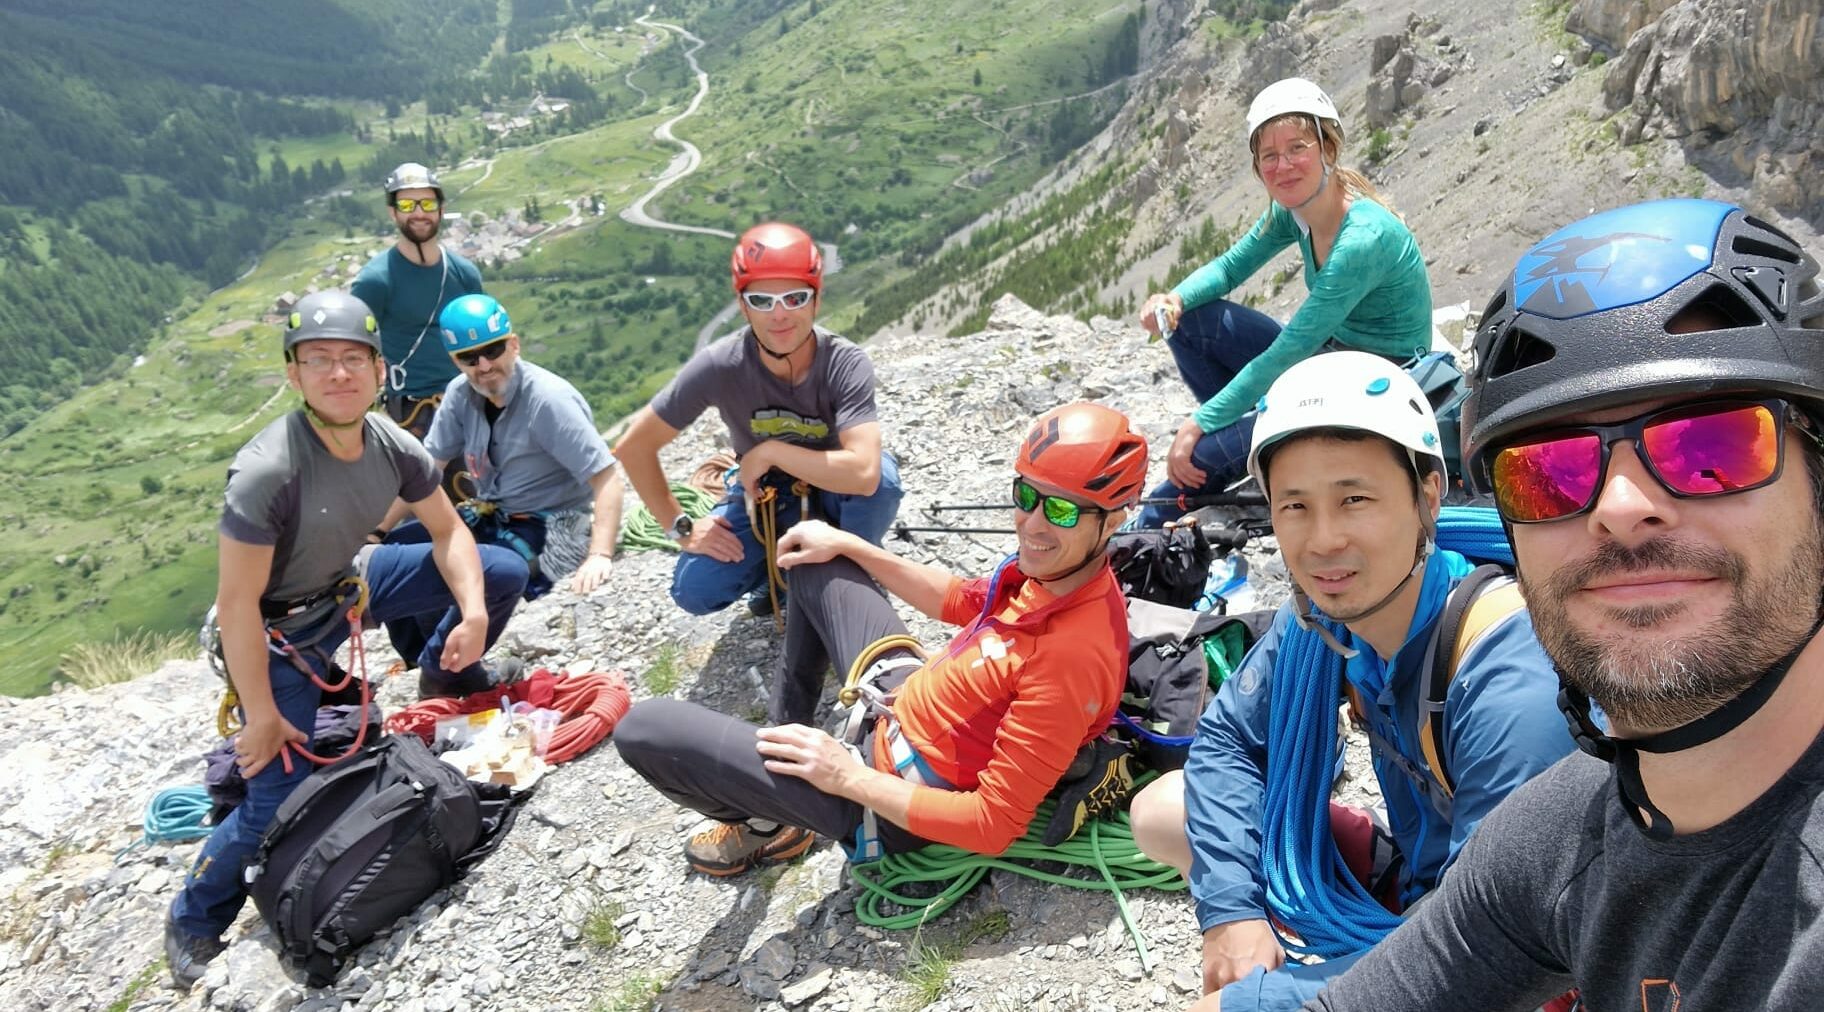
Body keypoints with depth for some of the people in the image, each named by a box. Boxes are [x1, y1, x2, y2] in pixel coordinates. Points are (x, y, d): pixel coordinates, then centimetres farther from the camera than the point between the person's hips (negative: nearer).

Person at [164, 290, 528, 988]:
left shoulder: (392, 445, -15)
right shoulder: (266, 470, -33)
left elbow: (447, 531, 0)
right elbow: (236, 605, -27)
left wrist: (473, 613, -16)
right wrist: (262, 717, -20)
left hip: (347, 585, 6)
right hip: (279, 626, -6)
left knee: (502, 571, -3)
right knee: (284, 803, -11)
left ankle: (444, 675, 26)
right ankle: (194, 922, 18)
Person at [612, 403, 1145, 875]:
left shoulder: (1075, 658, -34)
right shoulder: (1054, 567, -9)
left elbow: (995, 824, -29)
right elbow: (959, 602, 13)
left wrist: (849, 777, -24)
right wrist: (846, 545, 11)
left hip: (895, 812, -9)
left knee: (642, 730, -13)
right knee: (814, 562, 24)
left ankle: (766, 826, 15)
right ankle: (786, 727, 31)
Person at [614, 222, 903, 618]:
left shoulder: (847, 364, -30)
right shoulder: (719, 366, -26)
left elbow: (863, 473, -43)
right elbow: (634, 447, -16)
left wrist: (770, 452, -35)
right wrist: (680, 527, -16)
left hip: (832, 492, -1)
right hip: (762, 495, 1)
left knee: (881, 472, -35)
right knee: (695, 590, -20)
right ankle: (781, 568, 12)